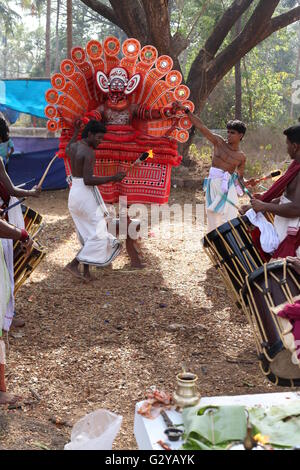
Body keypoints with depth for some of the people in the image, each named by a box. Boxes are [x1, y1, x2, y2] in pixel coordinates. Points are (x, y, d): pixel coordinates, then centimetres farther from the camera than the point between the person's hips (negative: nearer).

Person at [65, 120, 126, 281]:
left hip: (74, 194, 9)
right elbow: (88, 180, -25)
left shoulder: (73, 146, 8)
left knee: (88, 234, 16)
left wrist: (76, 132, 41)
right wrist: (113, 178, -23)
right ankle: (74, 263, -3)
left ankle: (86, 271, 15)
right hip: (86, 195, -9)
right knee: (98, 233, 0)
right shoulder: (89, 152, -18)